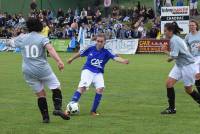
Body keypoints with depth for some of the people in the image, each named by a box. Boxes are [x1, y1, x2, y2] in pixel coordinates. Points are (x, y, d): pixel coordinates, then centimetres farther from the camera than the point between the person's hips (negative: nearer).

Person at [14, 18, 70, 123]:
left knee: (40, 94, 12)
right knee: (56, 87, 7)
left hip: (28, 71, 4)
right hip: (42, 69, -4)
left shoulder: (22, 38, 7)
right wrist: (59, 61, -33)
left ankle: (45, 117, 7)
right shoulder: (42, 38, -5)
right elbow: (50, 49, -23)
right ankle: (58, 108, -14)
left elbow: (14, 41, 30)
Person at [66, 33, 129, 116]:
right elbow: (80, 53, 16)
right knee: (82, 87, -23)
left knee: (100, 88, -21)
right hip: (88, 71, -1)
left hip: (98, 73, 1)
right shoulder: (91, 49, -1)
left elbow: (115, 57, -22)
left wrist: (123, 61, -43)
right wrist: (71, 59, 32)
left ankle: (93, 111, -6)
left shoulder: (106, 52, -4)